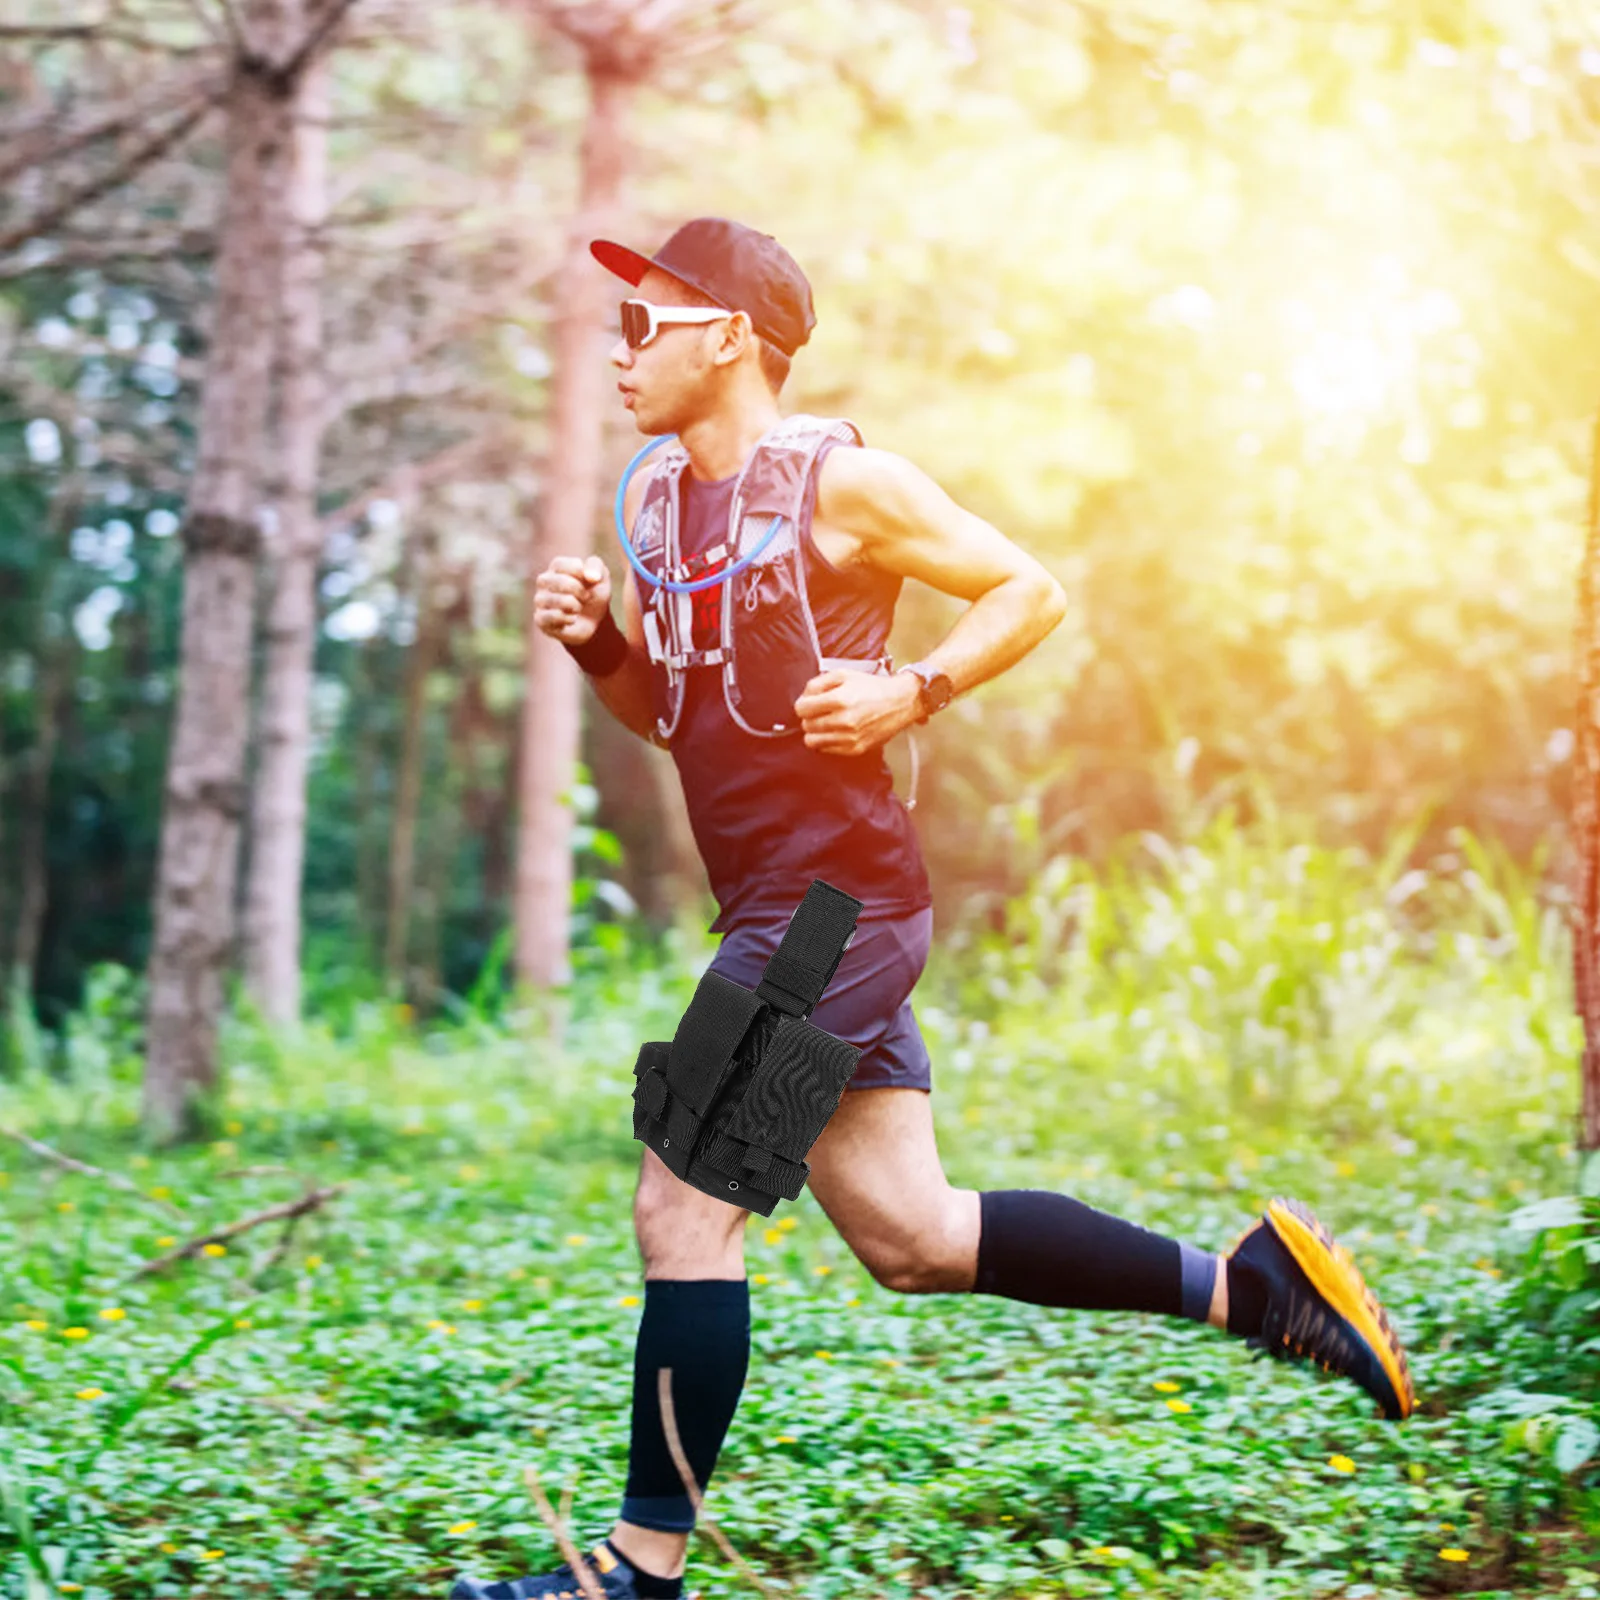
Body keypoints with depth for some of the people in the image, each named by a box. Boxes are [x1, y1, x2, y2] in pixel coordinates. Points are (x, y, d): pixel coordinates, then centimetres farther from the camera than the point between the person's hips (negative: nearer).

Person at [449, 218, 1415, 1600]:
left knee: (682, 1210, -7)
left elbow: (1032, 590, -2)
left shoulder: (840, 480, -9)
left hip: (835, 897, -9)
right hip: (778, 909, 9)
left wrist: (910, 694, -14)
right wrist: (597, 640, 3)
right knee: (907, 1237, 11)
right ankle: (1244, 1280, 17)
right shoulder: (656, 502, 14)